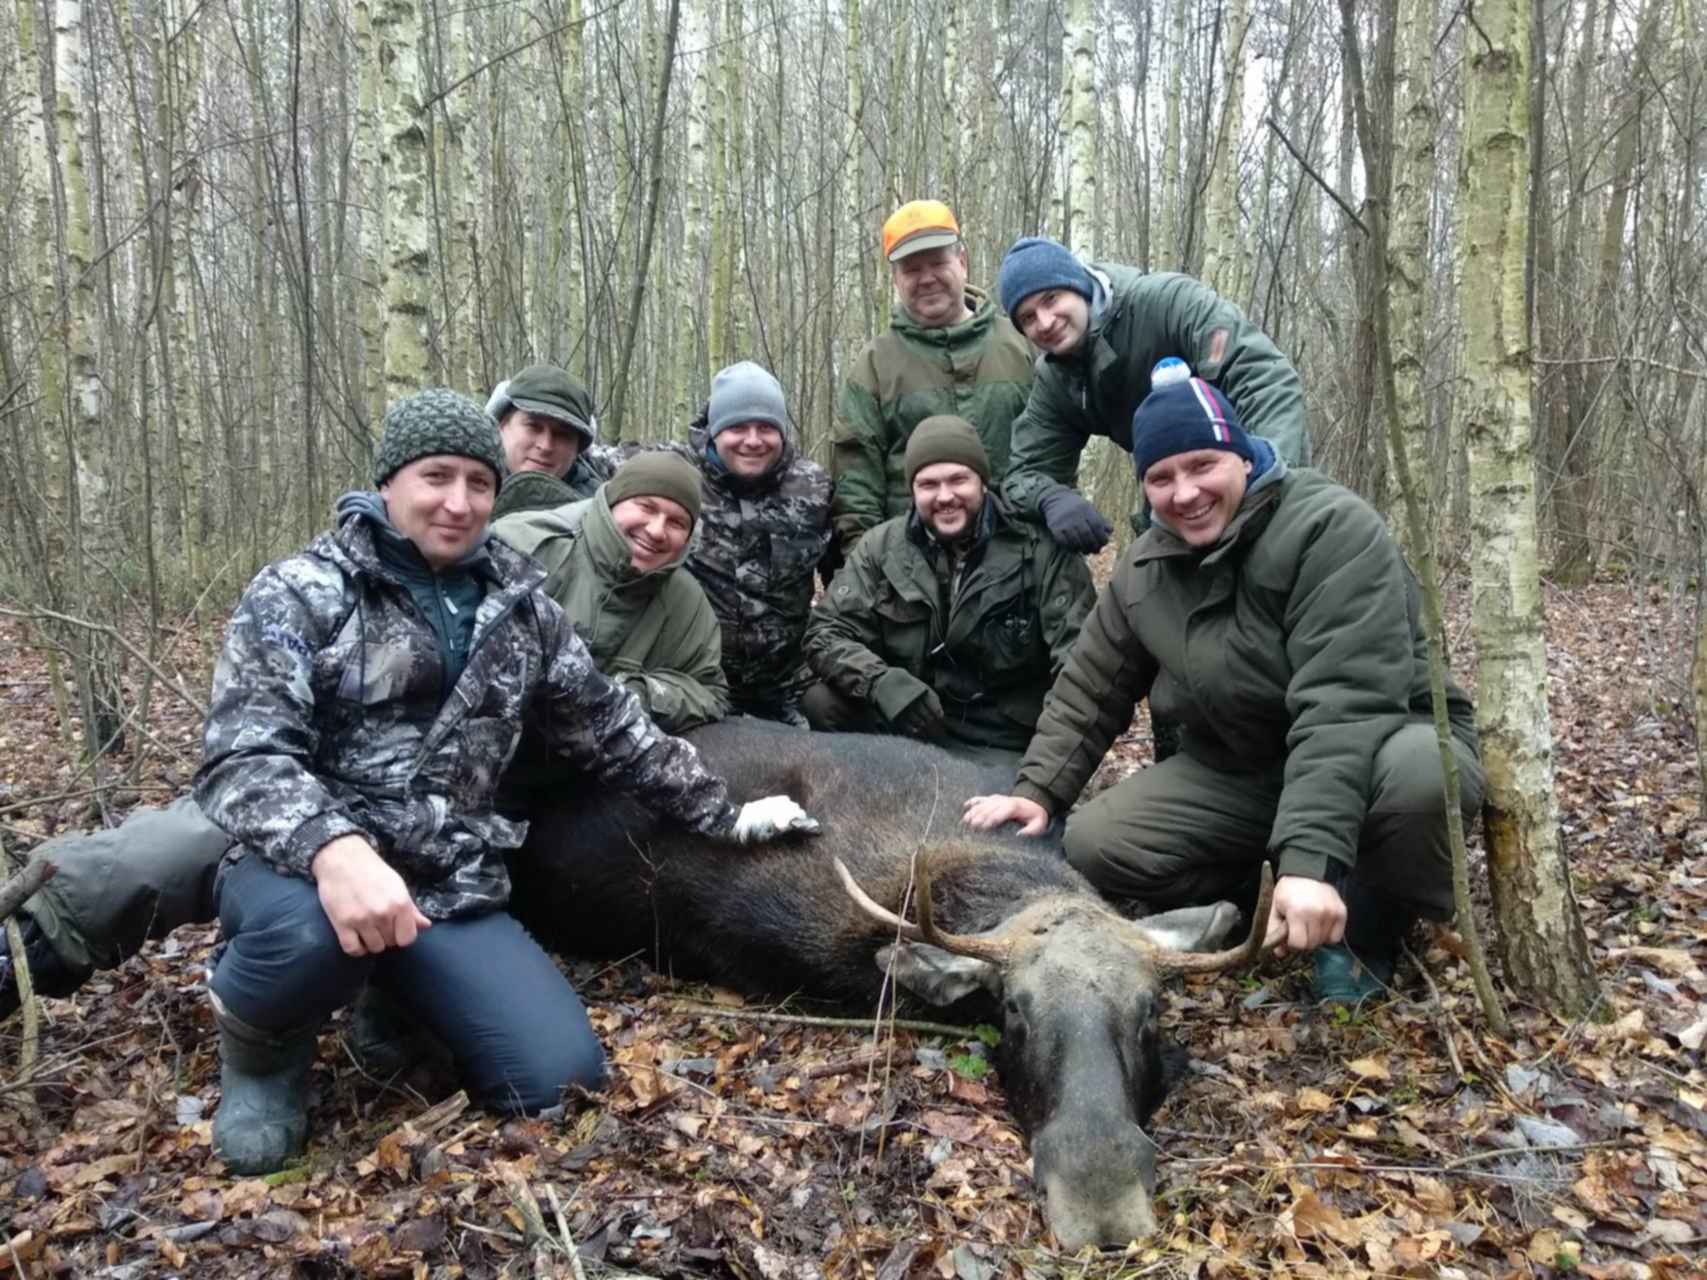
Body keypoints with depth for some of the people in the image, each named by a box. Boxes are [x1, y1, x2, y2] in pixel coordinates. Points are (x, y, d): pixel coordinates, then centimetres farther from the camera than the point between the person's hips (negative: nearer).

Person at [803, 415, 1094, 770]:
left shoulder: (1042, 551, -7)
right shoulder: (881, 546, 1)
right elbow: (825, 634, -2)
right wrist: (880, 680, -23)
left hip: (999, 745, -3)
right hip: (902, 725, 3)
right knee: (821, 703, -19)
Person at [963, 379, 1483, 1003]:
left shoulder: (1331, 527, -23)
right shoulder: (1143, 571, -1)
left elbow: (1345, 703, -34)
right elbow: (1087, 691, 7)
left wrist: (1311, 857, -43)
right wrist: (1037, 790, -8)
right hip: (1239, 769, 5)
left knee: (1416, 774, -40)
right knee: (1095, 844, -14)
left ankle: (1370, 920, -8)